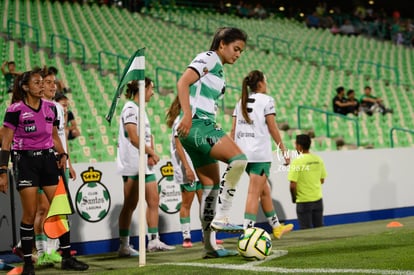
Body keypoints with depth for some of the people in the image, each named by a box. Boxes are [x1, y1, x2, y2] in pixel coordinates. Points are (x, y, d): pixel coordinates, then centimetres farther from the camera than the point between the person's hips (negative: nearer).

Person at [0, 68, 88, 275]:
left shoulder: (50, 107, 8)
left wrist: (63, 154, 3)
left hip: (48, 158, 5)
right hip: (25, 160, -5)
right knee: (30, 213, -4)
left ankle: (67, 258, 12)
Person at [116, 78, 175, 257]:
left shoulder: (141, 109, 18)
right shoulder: (130, 108, -10)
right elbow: (134, 137, -18)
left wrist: (151, 155, 2)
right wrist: (151, 153, -11)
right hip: (132, 165, -9)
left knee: (153, 200, 7)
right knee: (130, 205, -6)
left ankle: (153, 241, 11)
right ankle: (124, 246, -1)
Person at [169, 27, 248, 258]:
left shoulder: (219, 71, 27)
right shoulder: (208, 58, -2)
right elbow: (183, 82, -14)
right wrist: (187, 114, -25)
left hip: (203, 126, 10)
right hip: (197, 124, -10)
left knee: (211, 185, 9)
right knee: (238, 159, -23)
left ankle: (210, 245, 11)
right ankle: (221, 218, -23)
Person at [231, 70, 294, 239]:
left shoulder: (241, 102, 15)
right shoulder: (266, 100, -3)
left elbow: (233, 130, 10)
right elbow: (273, 129, -6)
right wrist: (284, 150, -1)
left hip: (243, 152, 7)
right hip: (260, 153, -7)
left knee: (264, 190, 19)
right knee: (254, 193, -9)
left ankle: (276, 227, 29)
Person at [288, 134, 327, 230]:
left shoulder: (297, 162, -16)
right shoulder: (318, 159, 1)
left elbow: (293, 185, -17)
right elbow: (322, 180, 10)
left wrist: (294, 198, -1)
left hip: (303, 201, -5)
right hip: (318, 199, 5)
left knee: (306, 229, 2)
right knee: (319, 228, 13)